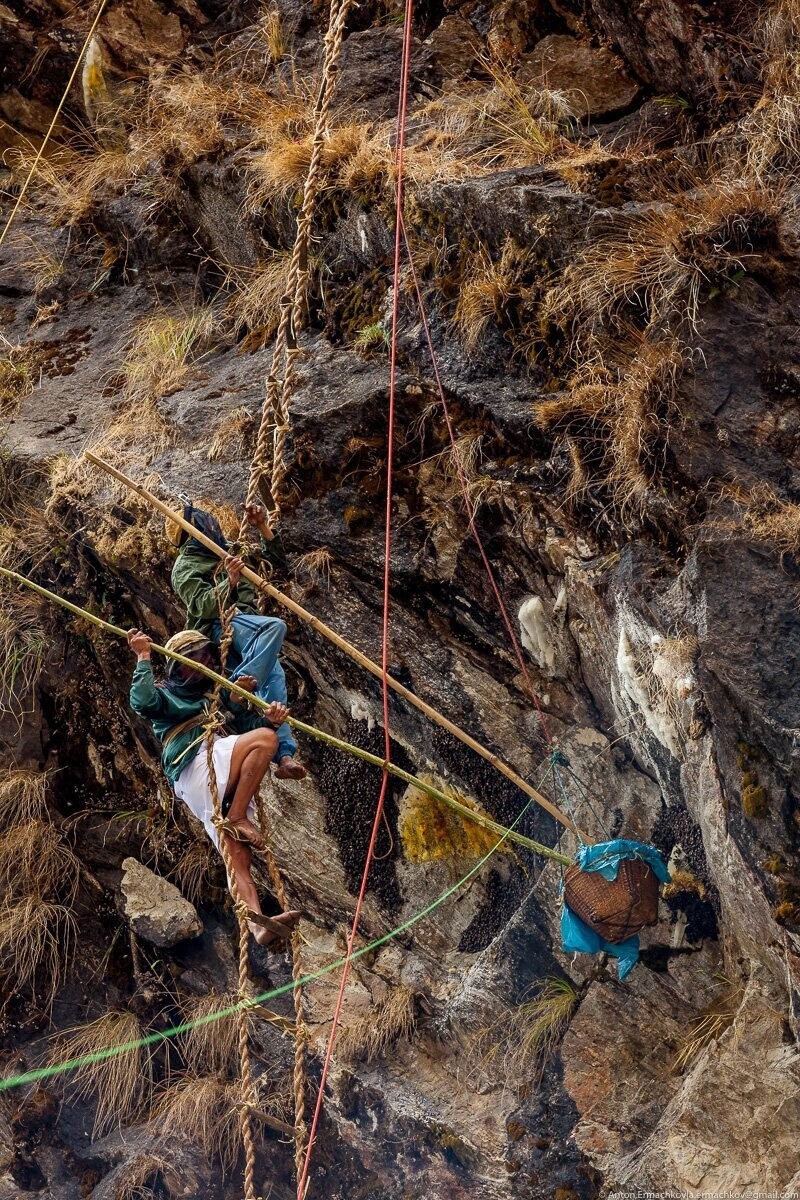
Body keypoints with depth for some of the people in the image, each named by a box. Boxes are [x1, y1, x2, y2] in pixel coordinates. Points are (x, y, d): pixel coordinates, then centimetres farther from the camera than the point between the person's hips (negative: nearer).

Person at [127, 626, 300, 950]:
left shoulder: (215, 696, 37)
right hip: (196, 769, -6)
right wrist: (143, 658, -4)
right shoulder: (165, 693, 19)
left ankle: (257, 923, -28)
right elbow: (143, 703, -7)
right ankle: (236, 818, -25)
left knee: (237, 855, -12)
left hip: (228, 786, 6)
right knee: (265, 740, -25)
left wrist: (269, 719, 3)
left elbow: (247, 727, 25)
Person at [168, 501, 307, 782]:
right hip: (221, 626, -7)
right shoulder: (185, 567, 5)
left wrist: (262, 526, 14)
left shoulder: (228, 549, 27)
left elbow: (273, 554, 31)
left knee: (274, 678, -15)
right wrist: (229, 581, -26)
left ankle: (284, 756, -22)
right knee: (275, 626, -34)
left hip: (247, 630, 7)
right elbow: (203, 607, -11)